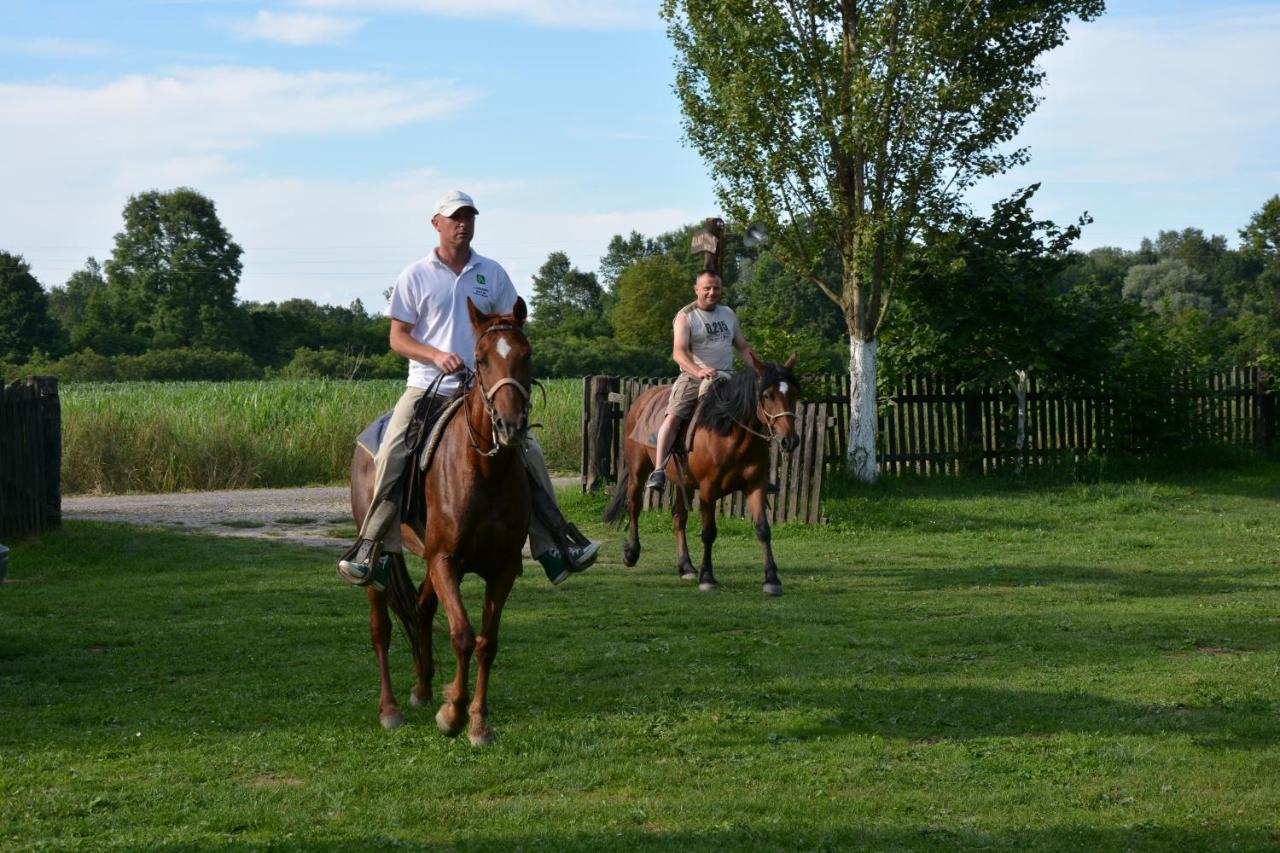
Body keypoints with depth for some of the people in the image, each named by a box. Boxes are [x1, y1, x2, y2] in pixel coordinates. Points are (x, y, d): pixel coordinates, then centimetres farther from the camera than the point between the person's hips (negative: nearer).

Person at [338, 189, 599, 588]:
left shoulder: (492, 273, 10)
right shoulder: (415, 276, 3)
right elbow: (398, 337, 2)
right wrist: (436, 355, -16)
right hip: (427, 388, -2)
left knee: (529, 453, -8)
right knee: (390, 458, -20)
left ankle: (552, 548, 0)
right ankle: (369, 551, -16)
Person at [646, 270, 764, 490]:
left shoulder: (728, 313, 16)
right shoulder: (685, 316, -3)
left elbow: (743, 347, 22)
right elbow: (679, 352, -17)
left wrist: (762, 370, 10)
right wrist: (698, 371, -35)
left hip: (724, 375, 4)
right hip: (692, 375, -4)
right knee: (673, 416, -24)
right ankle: (659, 470, -25)